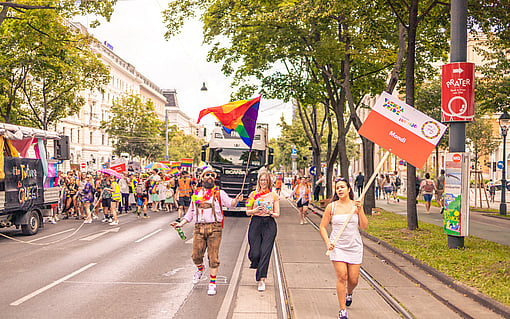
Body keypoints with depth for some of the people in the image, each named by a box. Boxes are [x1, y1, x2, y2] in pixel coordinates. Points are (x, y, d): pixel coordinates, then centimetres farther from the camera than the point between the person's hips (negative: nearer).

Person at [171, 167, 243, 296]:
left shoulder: (219, 193, 8)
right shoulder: (196, 194, 17)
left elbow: (229, 203, -8)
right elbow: (191, 212, 22)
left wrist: (236, 200, -30)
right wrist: (182, 223, 10)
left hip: (214, 228, -2)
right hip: (199, 228, 3)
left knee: (213, 257, -2)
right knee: (196, 255, 0)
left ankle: (212, 283, 11)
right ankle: (200, 269, 35)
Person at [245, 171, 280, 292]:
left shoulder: (274, 195, 5)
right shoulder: (253, 194, 7)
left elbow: (277, 214, 6)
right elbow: (247, 212, 10)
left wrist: (270, 212, -15)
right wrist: (256, 210, -10)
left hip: (269, 224, -1)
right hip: (255, 223, 1)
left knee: (265, 253, -9)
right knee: (254, 254, -4)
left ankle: (261, 280, -2)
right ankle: (256, 264, 31)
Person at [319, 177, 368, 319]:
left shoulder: (356, 205, 2)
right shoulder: (331, 207, 0)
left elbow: (364, 226, -3)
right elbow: (323, 227, 4)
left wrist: (360, 210, -14)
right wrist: (328, 242, -10)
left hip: (355, 246, 1)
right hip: (337, 246, -1)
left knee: (353, 279, 3)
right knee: (342, 276, -11)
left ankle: (349, 293, 40)